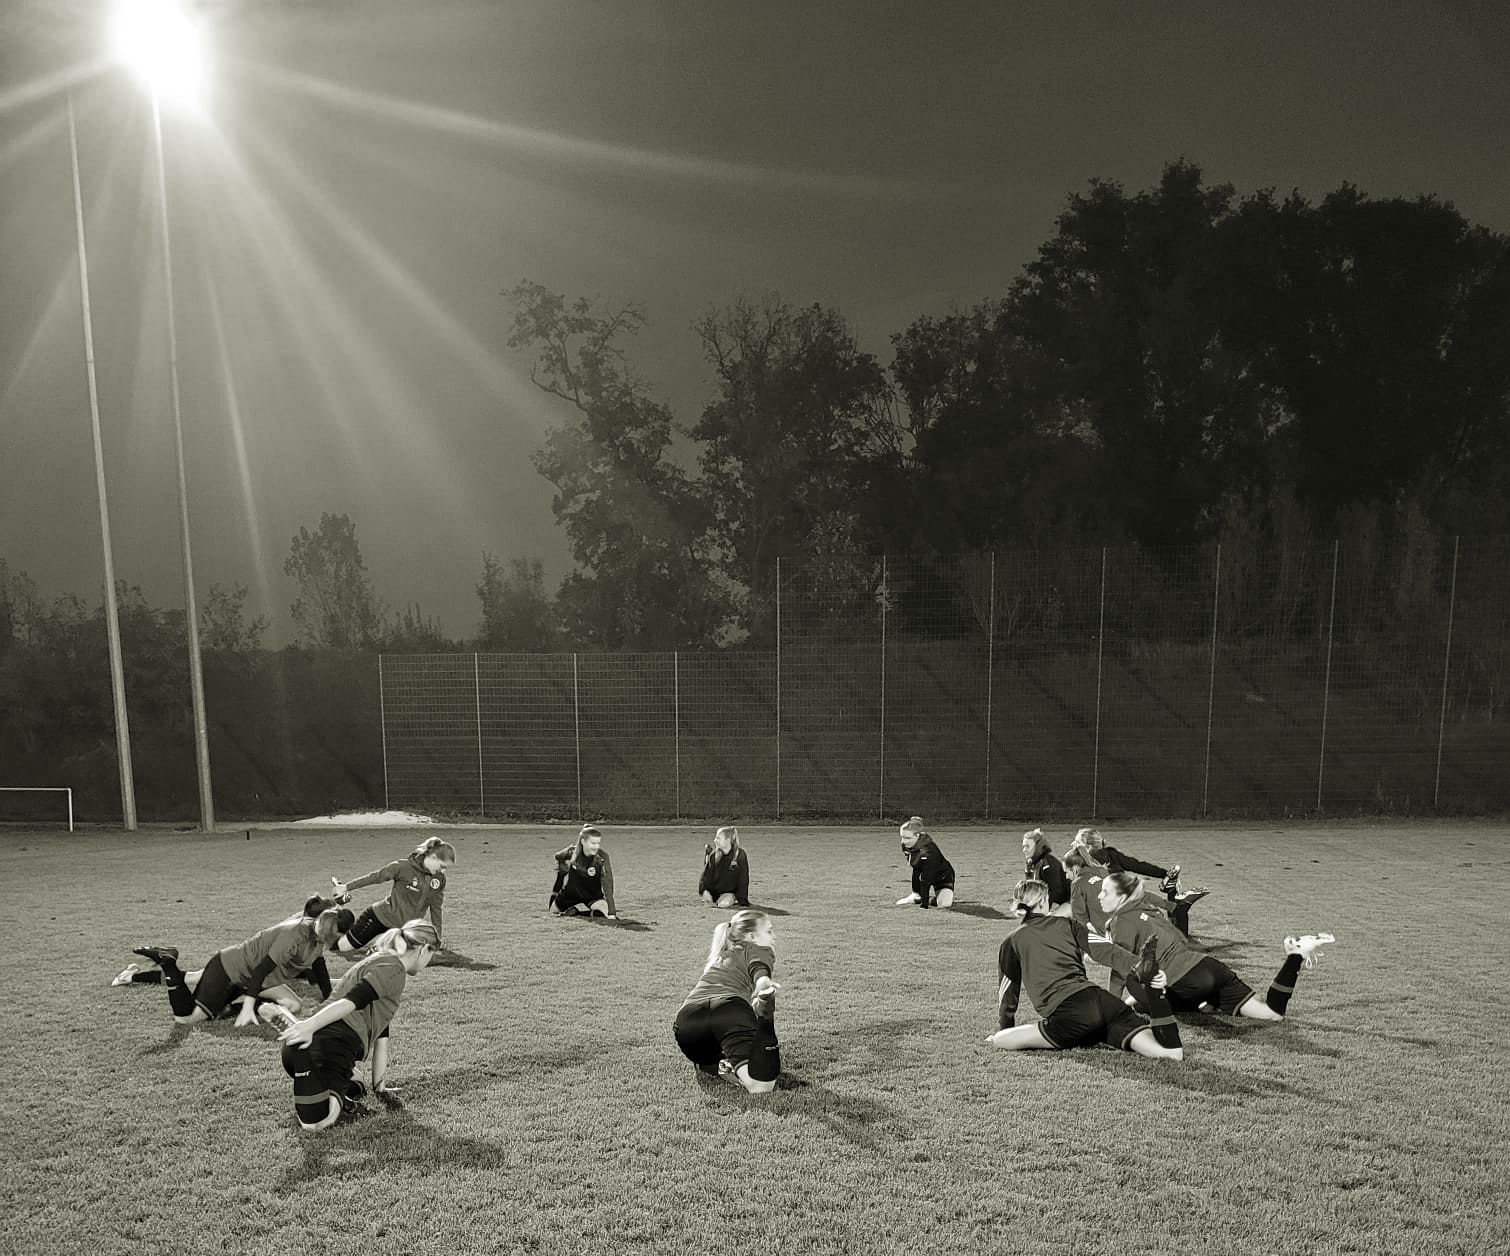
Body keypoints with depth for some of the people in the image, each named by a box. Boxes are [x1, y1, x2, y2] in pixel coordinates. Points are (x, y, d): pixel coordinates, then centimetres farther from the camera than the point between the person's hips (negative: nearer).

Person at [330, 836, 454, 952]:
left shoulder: (440, 879, -5)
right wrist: (346, 887, -5)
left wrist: (437, 937, 4)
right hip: (381, 917, -4)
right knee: (341, 947, 1)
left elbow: (436, 908, 3)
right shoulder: (404, 867, -20)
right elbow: (376, 876, -11)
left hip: (405, 927, 5)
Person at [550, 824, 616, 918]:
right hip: (570, 895, 2)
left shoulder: (602, 857, -29)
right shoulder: (572, 851, -21)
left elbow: (608, 886, -34)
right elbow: (558, 856, 6)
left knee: (600, 912, -28)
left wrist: (612, 914, -41)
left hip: (593, 897, -2)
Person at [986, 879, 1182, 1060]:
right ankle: (1165, 1051, -28)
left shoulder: (1013, 941, 17)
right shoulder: (1066, 923, 21)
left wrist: (1005, 1026, 37)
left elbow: (1007, 989, 23)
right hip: (1097, 997, 3)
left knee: (999, 1040, 1)